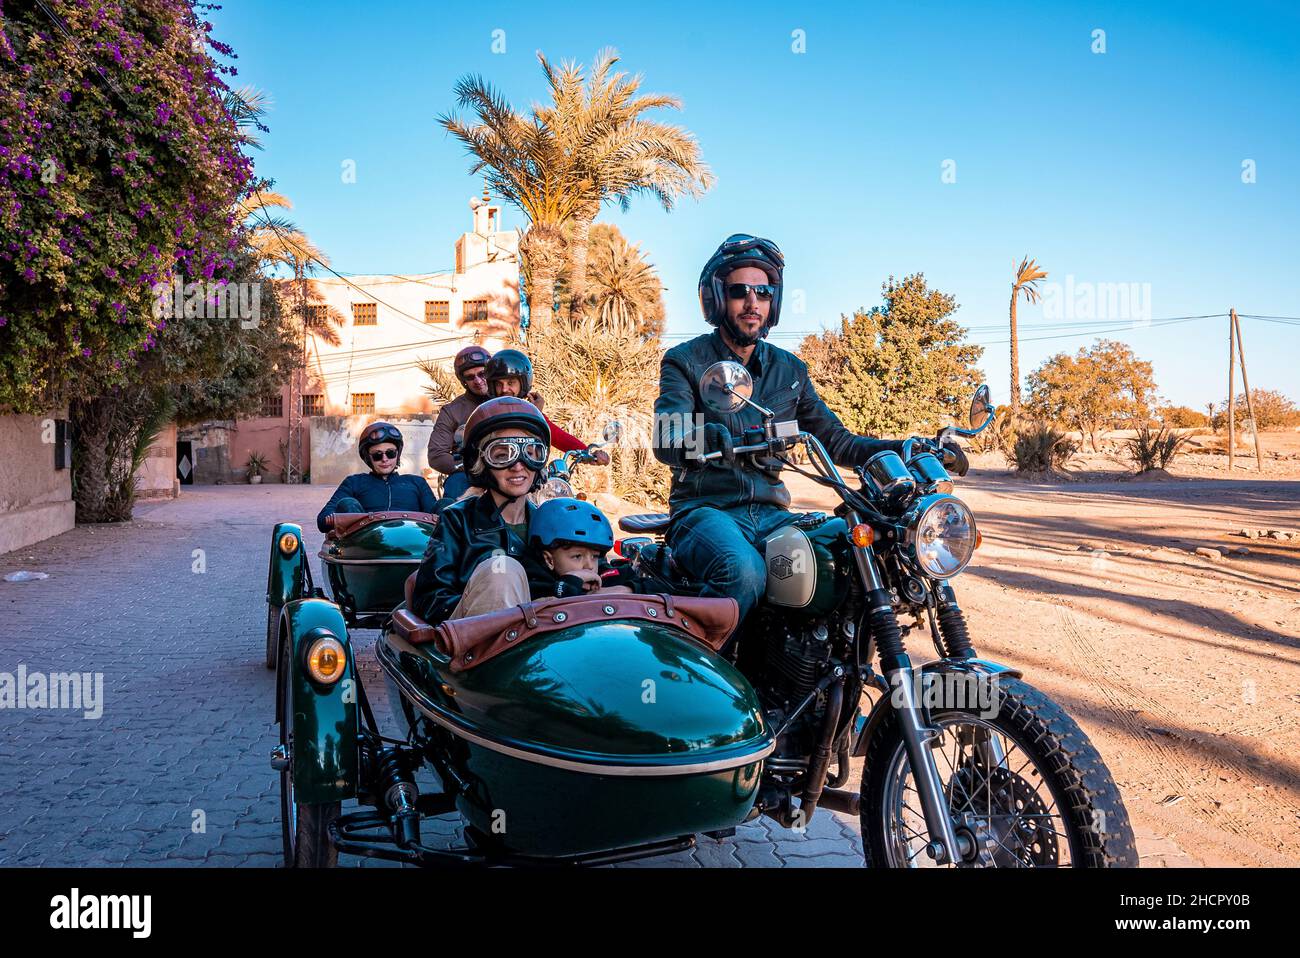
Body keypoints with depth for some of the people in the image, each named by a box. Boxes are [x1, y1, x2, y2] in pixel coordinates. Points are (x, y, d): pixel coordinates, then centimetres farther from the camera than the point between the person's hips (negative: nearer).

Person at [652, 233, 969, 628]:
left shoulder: (790, 370, 16)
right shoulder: (684, 361, 1)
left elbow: (835, 439, 17)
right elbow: (668, 441, -16)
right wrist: (728, 443, -39)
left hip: (770, 513, 5)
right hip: (705, 510, -5)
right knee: (743, 573, -37)